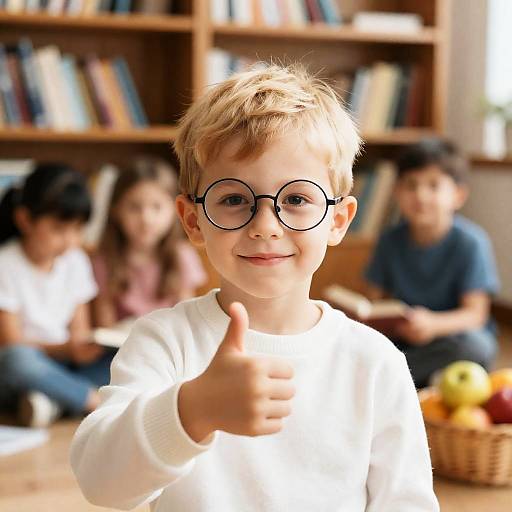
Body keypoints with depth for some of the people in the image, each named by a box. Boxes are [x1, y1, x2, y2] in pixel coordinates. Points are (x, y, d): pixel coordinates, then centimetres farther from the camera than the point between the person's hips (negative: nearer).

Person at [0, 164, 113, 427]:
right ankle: (98, 401, -27)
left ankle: (54, 399, -29)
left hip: (64, 366, 6)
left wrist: (83, 344, -16)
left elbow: (79, 327, 10)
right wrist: (66, 349, -28)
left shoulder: (75, 261, 7)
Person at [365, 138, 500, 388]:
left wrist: (433, 324, -36)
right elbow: (377, 296, 5)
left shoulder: (471, 243, -13)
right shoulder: (391, 240, 0)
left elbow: (475, 313, -17)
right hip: (403, 340, 1)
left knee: (476, 346, -36)